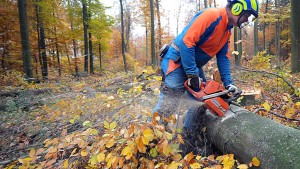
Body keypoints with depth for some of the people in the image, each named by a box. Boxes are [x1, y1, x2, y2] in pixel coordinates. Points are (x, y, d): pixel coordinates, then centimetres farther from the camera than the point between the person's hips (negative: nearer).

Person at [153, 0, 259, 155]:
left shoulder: (227, 31, 11)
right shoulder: (211, 15, -20)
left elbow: (223, 57, 9)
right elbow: (187, 41, -28)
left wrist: (228, 84, -2)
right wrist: (192, 75, -26)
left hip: (194, 65, 10)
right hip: (177, 60, -10)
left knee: (200, 101, 7)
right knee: (167, 105, -13)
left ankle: (188, 145, 18)